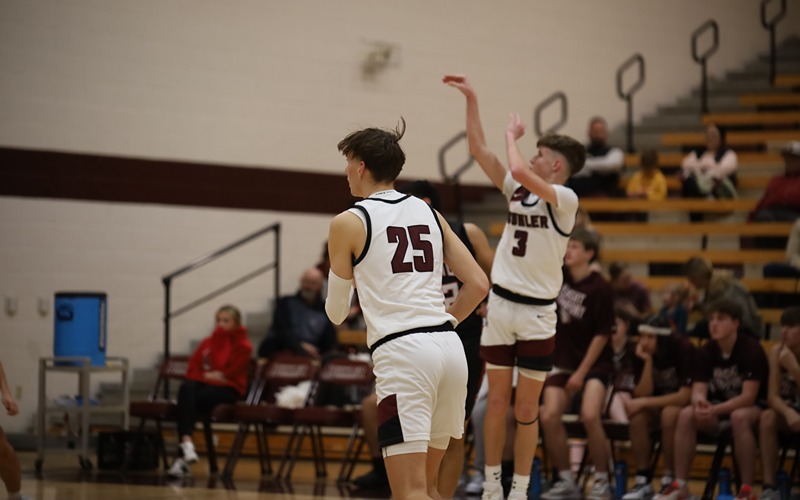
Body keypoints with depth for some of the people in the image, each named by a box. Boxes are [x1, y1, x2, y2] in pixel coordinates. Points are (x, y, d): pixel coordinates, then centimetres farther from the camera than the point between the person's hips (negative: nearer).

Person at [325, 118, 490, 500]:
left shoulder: (348, 223, 2)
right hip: (449, 347, 7)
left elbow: (336, 313, 11)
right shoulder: (429, 213, 16)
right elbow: (478, 284, 12)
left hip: (401, 353, -6)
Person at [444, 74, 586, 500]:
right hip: (500, 304, 5)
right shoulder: (517, 190, 8)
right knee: (497, 400, 8)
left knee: (526, 409, 2)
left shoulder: (565, 199, -10)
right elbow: (479, 150, 8)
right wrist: (471, 99, 4)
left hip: (537, 313, -5)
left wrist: (512, 135, -9)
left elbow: (519, 169, -25)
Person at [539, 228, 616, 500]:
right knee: (549, 417, -14)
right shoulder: (558, 275, 0)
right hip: (562, 361, 5)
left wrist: (581, 373, -11)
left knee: (590, 415, -25)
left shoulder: (600, 288, -13)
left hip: (593, 362, -5)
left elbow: (602, 335, -11)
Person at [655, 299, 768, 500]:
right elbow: (698, 391, -8)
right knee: (686, 415, -24)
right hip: (717, 412, 4)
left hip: (751, 409, -4)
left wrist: (714, 410, -35)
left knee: (740, 417, -39)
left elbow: (748, 397, -23)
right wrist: (700, 403, -34)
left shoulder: (751, 349, -17)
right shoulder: (706, 352, -3)